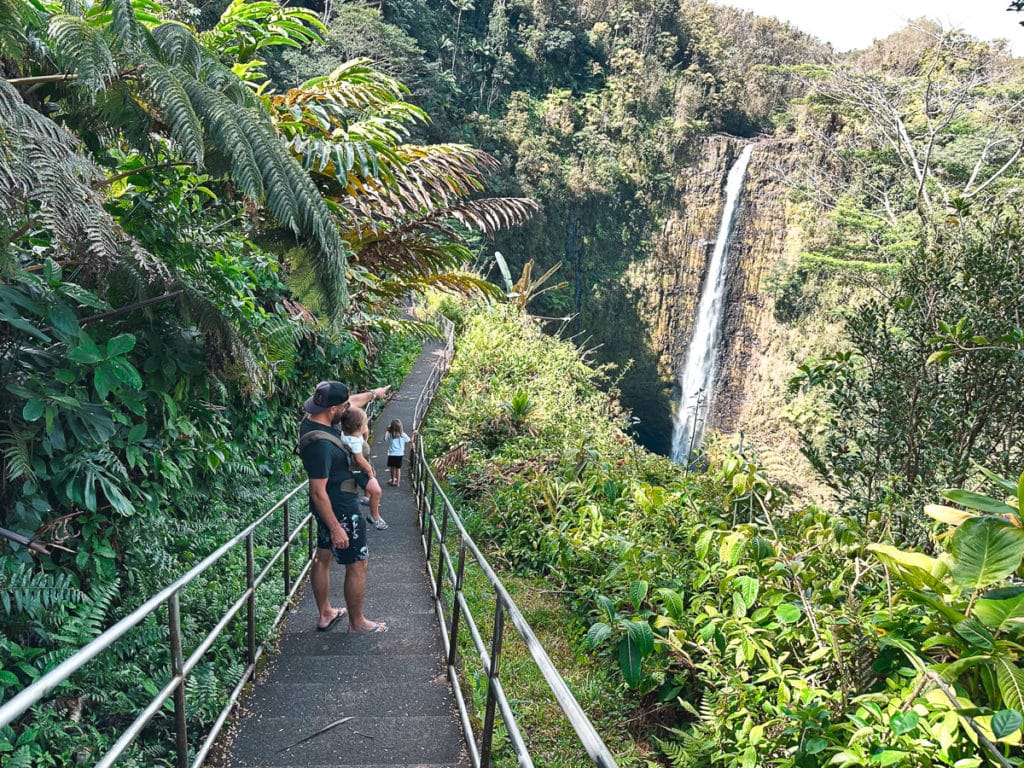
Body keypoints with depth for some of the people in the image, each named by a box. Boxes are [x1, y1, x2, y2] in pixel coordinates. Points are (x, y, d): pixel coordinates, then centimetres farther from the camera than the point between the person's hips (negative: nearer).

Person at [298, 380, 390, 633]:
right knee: (357, 565, 6)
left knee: (323, 557, 19)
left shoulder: (315, 419, -4)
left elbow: (352, 402, 16)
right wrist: (336, 529, -25)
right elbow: (318, 492, -29)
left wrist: (373, 393, 31)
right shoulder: (320, 443, -32)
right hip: (340, 510, -10)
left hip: (329, 507, 10)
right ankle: (357, 623, 21)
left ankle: (325, 614, 36)